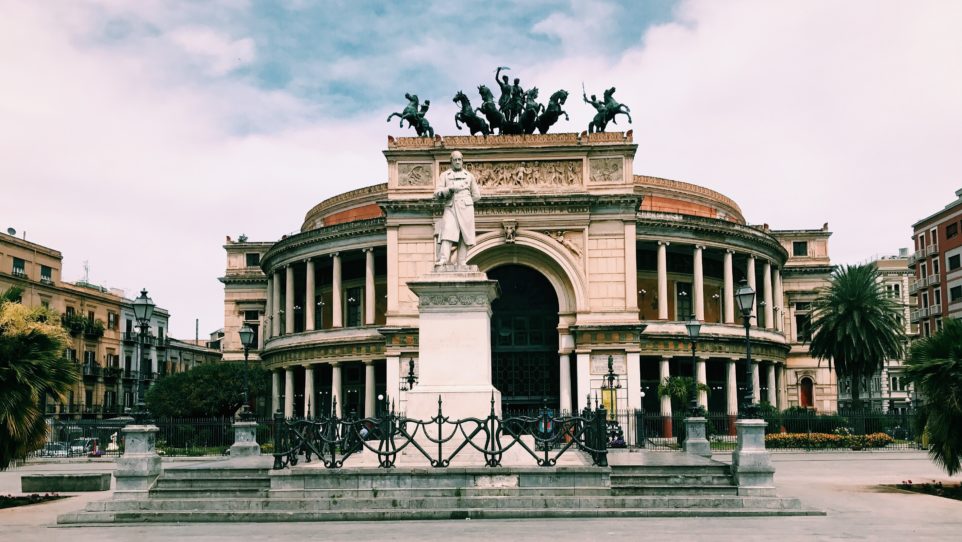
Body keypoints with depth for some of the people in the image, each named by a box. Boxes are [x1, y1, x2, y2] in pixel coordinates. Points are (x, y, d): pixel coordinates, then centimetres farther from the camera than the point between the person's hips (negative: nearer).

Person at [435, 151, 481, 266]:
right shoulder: (444, 175, 15)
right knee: (447, 234, -19)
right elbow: (437, 193, 3)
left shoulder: (469, 176, 19)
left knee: (464, 238, -5)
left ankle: (462, 264, -6)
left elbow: (476, 195, 20)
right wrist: (451, 189, -11)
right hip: (450, 209, -2)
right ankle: (443, 260, -32)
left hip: (465, 209, 2)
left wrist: (464, 200, 13)